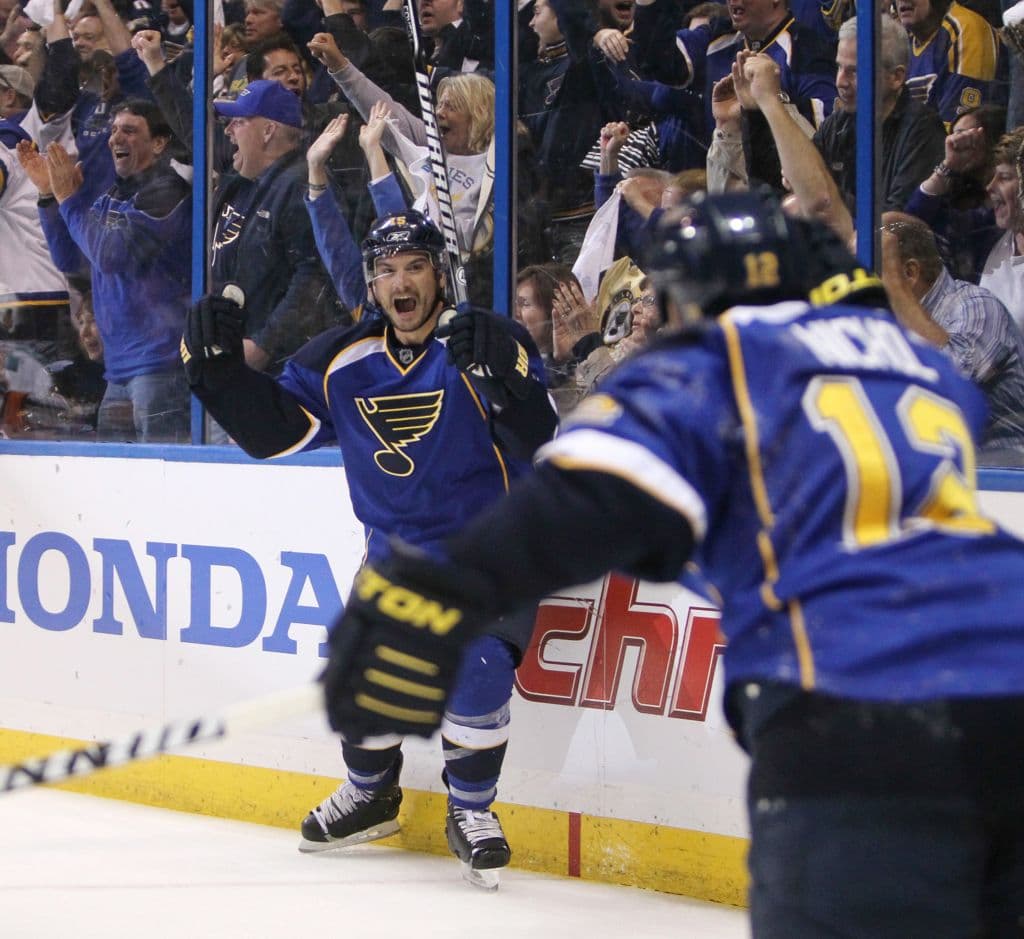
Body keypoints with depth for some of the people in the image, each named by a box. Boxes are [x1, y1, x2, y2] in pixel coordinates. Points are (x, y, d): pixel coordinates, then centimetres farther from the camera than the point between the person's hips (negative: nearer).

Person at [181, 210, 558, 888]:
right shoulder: (342, 362, -1)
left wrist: (504, 378, -42)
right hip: (397, 545, 5)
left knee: (477, 668, -23)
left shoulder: (487, 343, -16)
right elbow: (273, 430, 3)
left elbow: (540, 440, -24)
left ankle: (472, 811, -1)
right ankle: (371, 794, 25)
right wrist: (220, 367, -10)